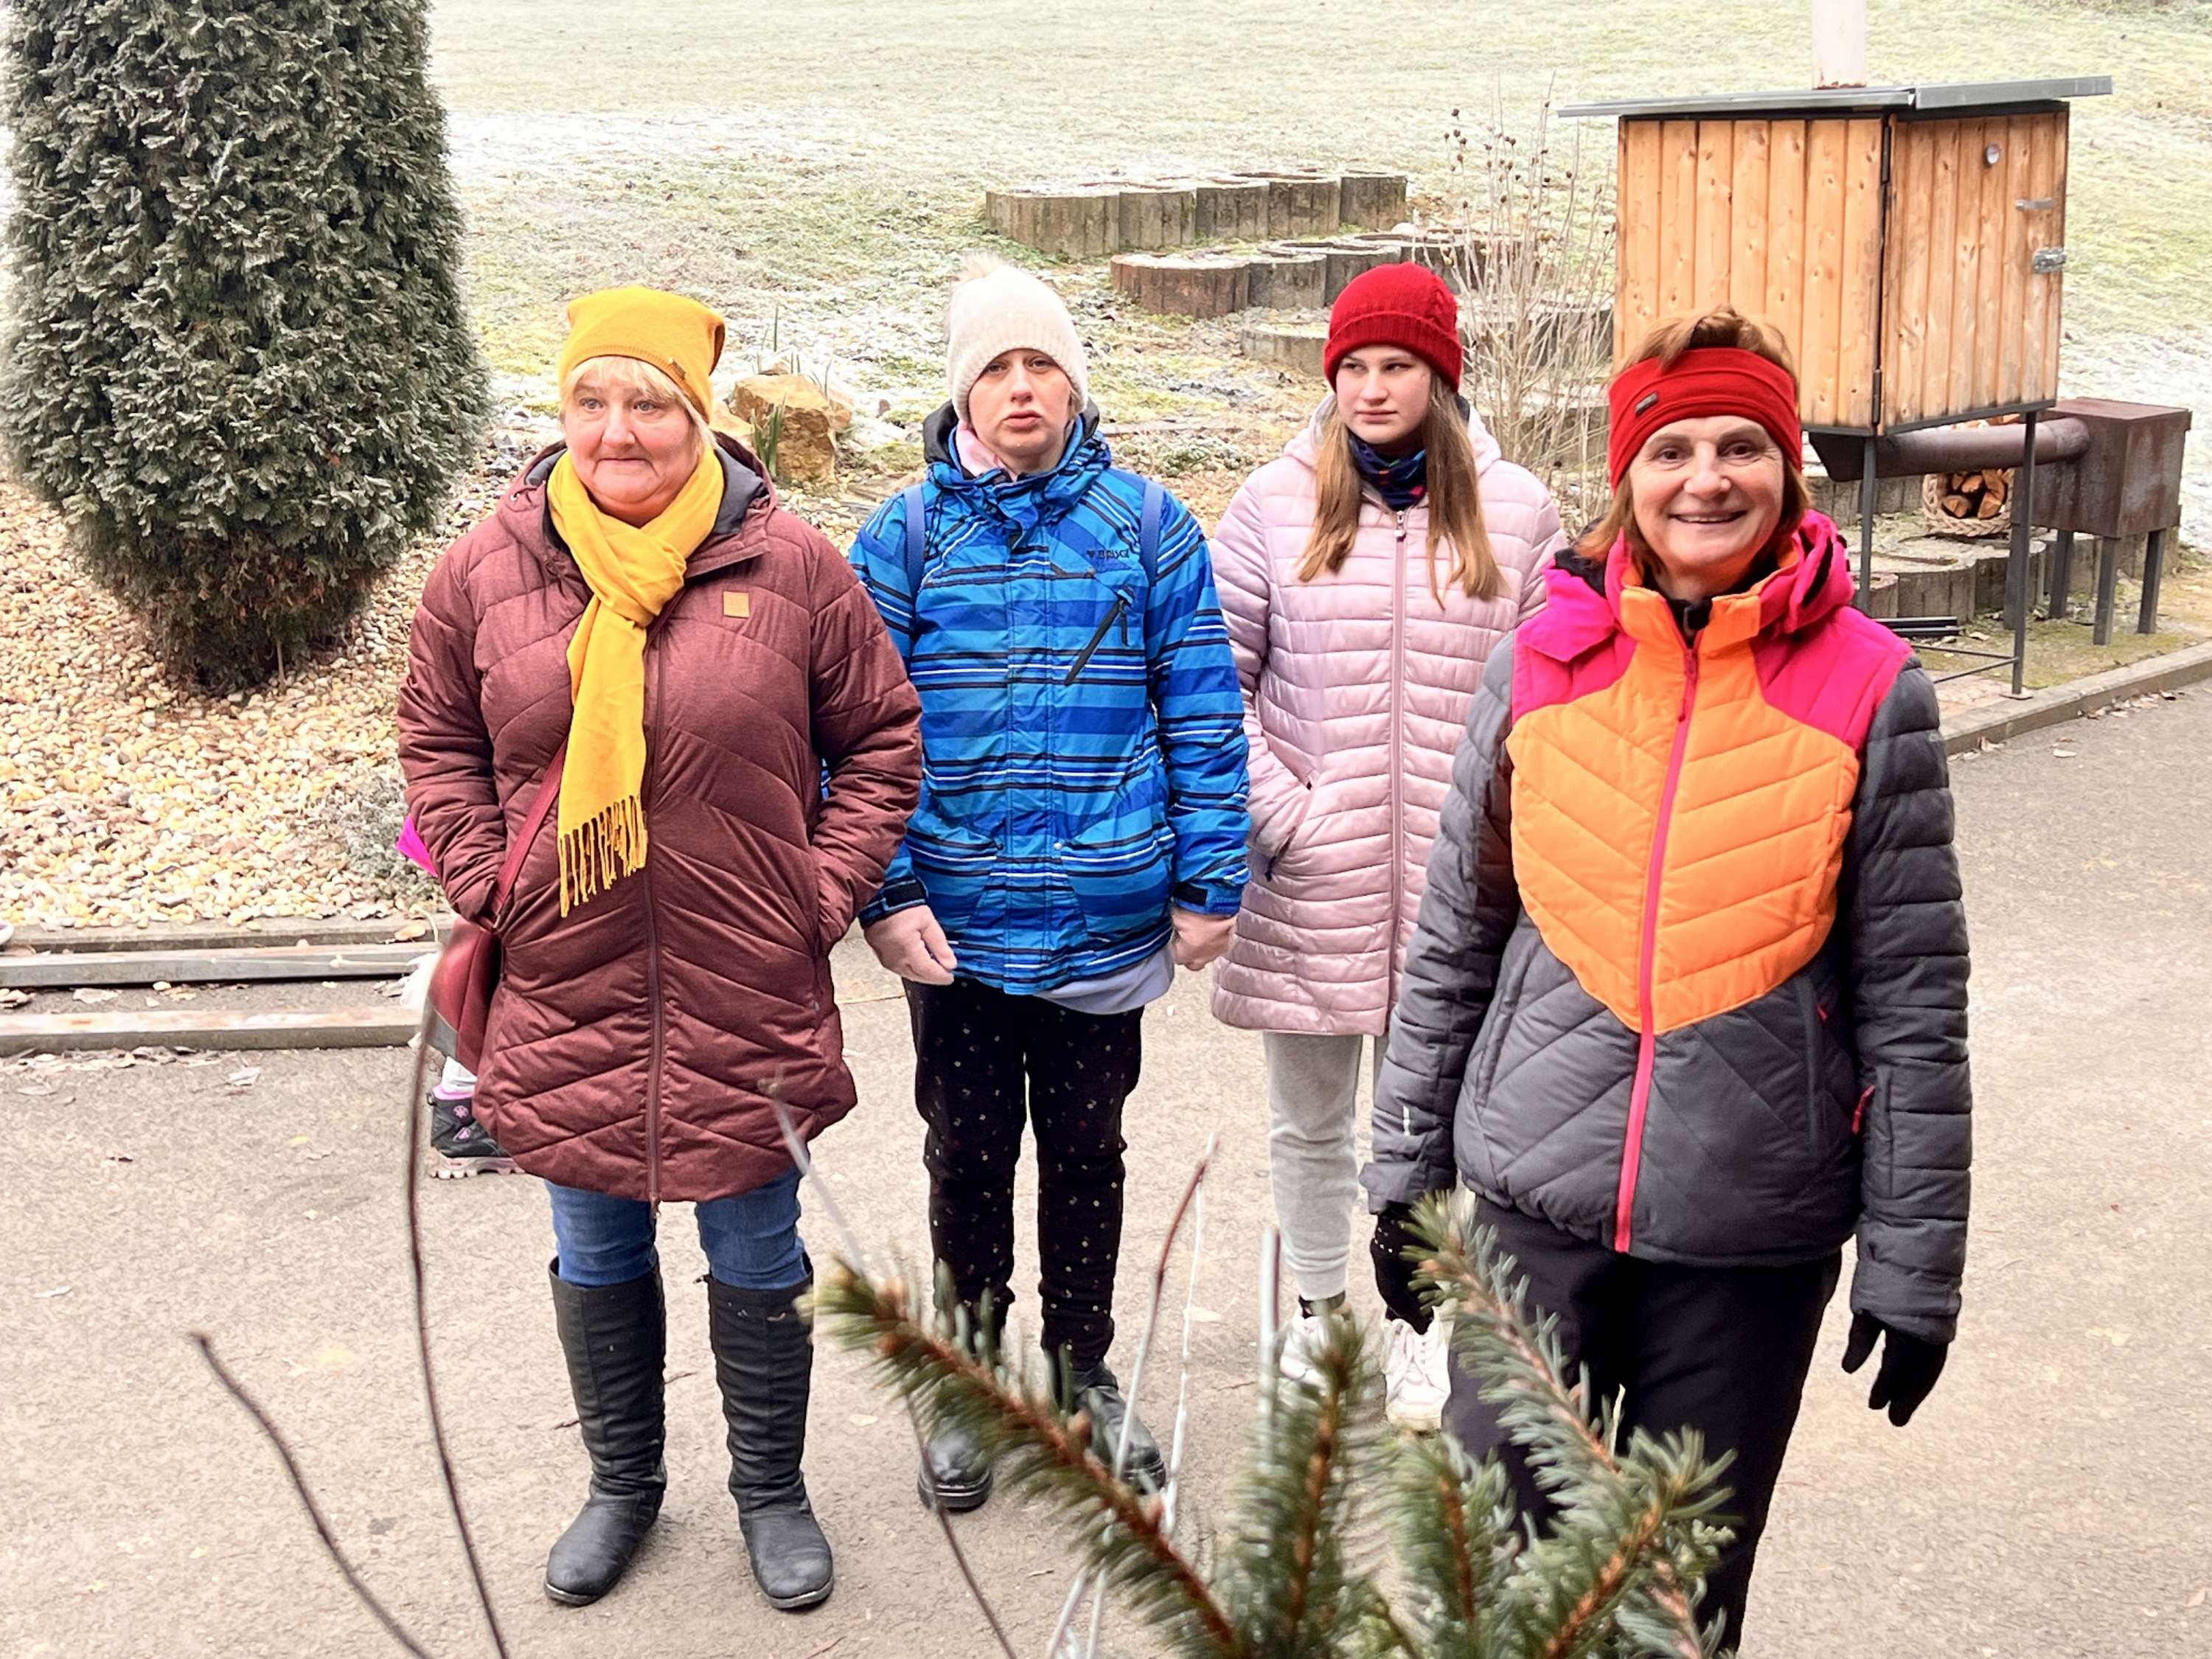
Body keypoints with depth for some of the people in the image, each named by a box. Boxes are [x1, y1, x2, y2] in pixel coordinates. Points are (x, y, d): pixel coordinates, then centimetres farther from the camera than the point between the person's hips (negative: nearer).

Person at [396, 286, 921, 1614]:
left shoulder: (790, 568, -8)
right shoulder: (488, 571, -3)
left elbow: (880, 743, 1)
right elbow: (438, 743, 9)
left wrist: (827, 894, -6)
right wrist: (486, 886, -1)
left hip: (748, 1003, -1)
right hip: (566, 995, 2)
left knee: (758, 1264, 14)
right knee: (599, 1264, 18)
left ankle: (773, 1491, 36)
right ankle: (624, 1486, 41)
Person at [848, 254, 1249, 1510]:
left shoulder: (1150, 527, -1)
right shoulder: (904, 536, -1)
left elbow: (1204, 714, 0)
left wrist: (1207, 883, -4)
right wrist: (884, 891, -10)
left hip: (1107, 920, 0)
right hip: (955, 922, 0)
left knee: (1086, 1153, 15)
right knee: (969, 1155, 13)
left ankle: (1085, 1373, 34)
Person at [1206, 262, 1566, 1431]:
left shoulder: (1515, 512, 0)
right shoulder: (1275, 505, -2)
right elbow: (1213, 678, -1)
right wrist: (1276, 810, -9)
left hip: (1454, 884, 0)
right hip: (1309, 883, 0)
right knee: (1308, 1121, 15)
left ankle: (1414, 1322, 35)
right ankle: (1316, 1313, 37)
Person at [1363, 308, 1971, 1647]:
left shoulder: (1870, 690, -7)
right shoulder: (1546, 662, -1)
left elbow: (1915, 1000, -4)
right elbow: (1454, 942, 6)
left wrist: (1914, 1267, -2)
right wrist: (1408, 1173, 9)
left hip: (1755, 1232, -1)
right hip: (1533, 1200, 2)